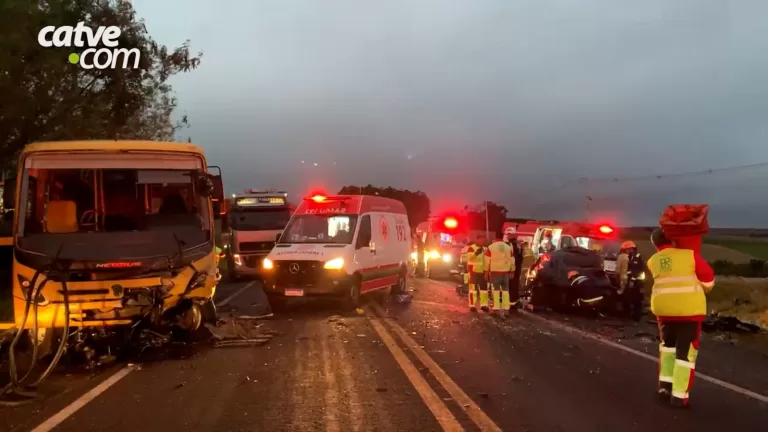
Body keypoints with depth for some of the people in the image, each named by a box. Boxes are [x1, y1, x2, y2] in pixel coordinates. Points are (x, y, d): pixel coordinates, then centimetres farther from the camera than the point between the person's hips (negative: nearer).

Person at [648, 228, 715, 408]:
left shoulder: (653, 261, 12)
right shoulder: (690, 254, 2)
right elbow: (708, 279, 10)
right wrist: (700, 291, 29)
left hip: (663, 307, 3)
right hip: (689, 307, -3)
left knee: (668, 344, 24)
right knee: (686, 351, 5)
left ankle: (665, 386, 20)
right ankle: (679, 395, 6)